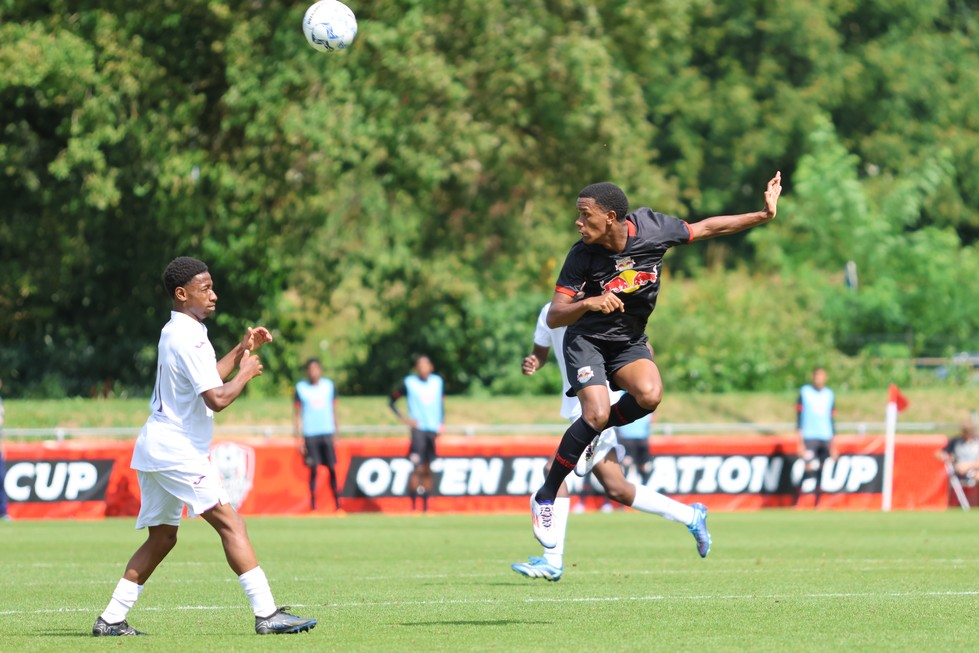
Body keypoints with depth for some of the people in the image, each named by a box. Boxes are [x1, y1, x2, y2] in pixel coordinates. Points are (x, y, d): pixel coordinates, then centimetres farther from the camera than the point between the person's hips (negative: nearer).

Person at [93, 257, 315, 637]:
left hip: (155, 448, 11)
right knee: (230, 523, -13)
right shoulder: (188, 338, -15)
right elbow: (217, 398, -22)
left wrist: (242, 350, 24)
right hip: (177, 450, -11)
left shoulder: (175, 333, 17)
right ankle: (266, 615, -19)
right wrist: (246, 373, -6)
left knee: (161, 537, 14)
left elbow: (205, 380, 30)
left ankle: (111, 619, 12)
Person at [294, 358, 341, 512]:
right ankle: (312, 504, 2)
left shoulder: (329, 386, 7)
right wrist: (299, 437, -2)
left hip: (327, 433, 1)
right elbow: (298, 414, 4)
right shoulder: (301, 388, 2)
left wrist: (336, 432, 7)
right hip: (310, 434, -1)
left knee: (332, 469, -3)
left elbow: (333, 410, 12)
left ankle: (337, 503, 0)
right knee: (313, 470, -2)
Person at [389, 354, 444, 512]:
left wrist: (441, 423, 10)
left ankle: (426, 506, 13)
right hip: (418, 429, -4)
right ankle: (413, 505, -12)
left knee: (427, 470, 8)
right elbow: (392, 401, 5)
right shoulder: (409, 383, -3)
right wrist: (403, 419, -6)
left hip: (433, 430, 4)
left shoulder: (438, 382, 9)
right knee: (417, 468, -15)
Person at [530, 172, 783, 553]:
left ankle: (593, 434, 2)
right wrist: (589, 303, -40)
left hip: (629, 342, 3)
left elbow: (705, 229, 1)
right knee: (596, 413, -24)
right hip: (586, 339, -3)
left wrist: (764, 215, 0)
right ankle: (544, 497, -10)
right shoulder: (581, 256, -20)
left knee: (649, 395, -28)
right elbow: (553, 317, -20)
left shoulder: (652, 228, -16)